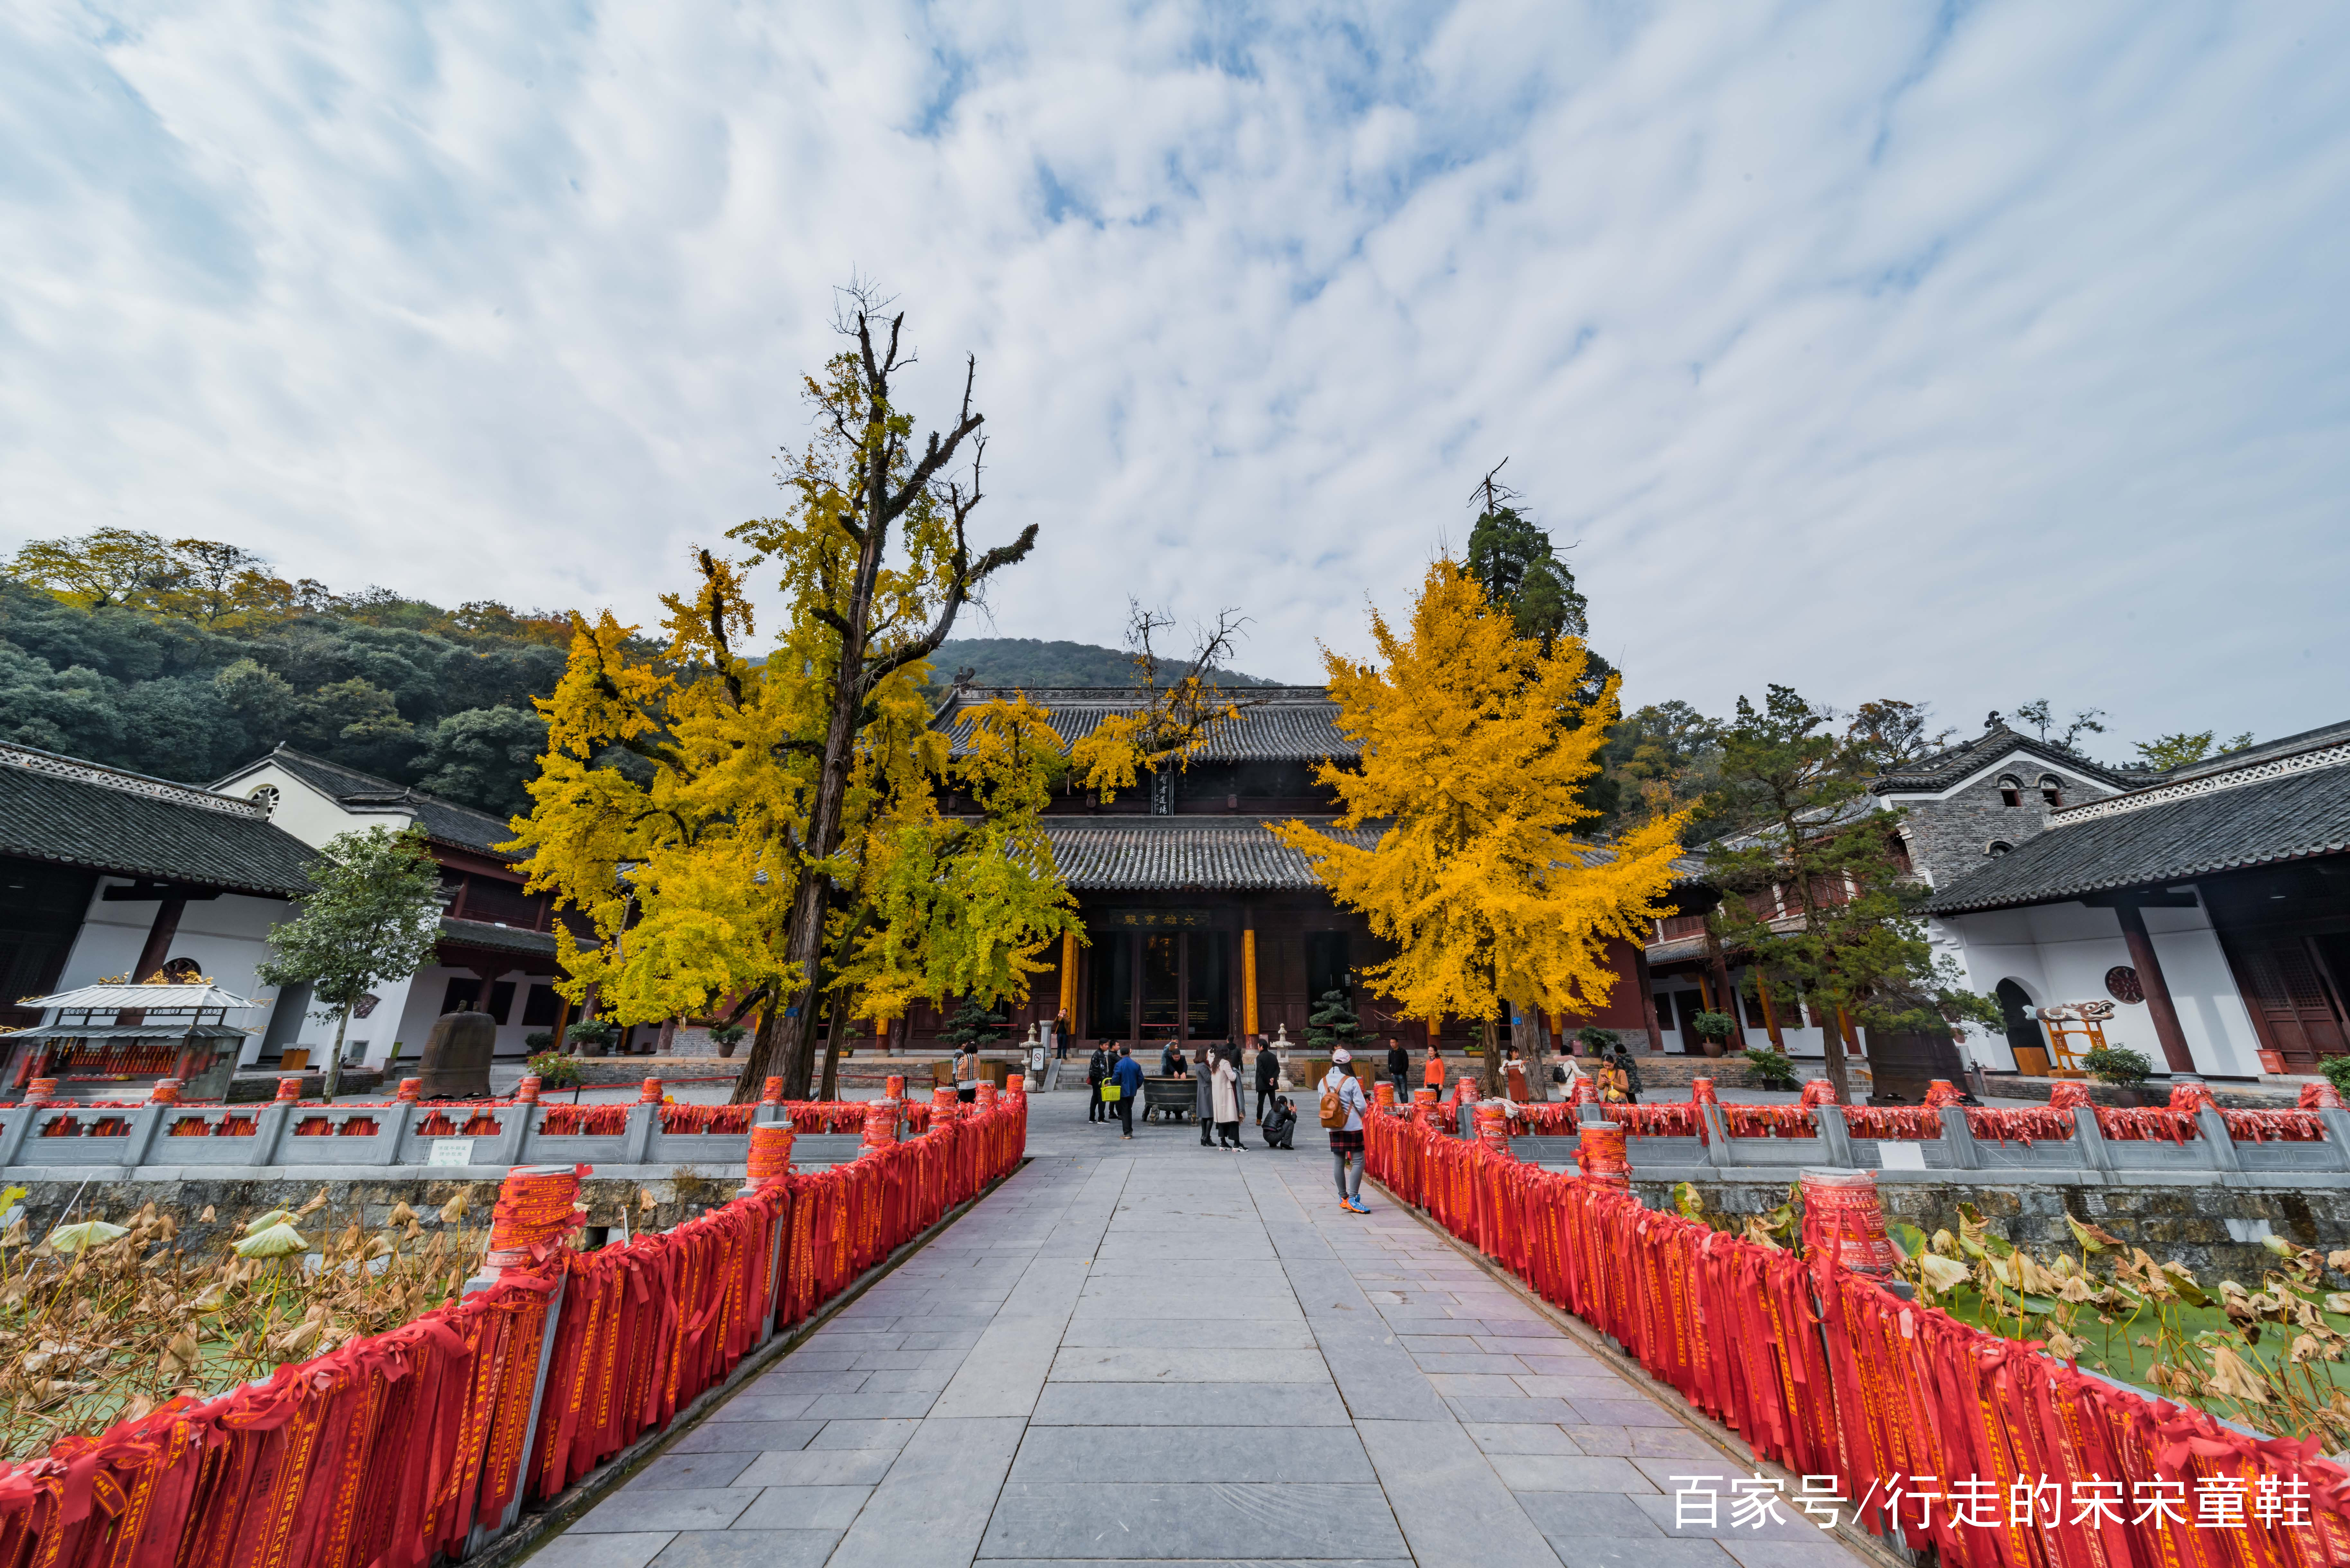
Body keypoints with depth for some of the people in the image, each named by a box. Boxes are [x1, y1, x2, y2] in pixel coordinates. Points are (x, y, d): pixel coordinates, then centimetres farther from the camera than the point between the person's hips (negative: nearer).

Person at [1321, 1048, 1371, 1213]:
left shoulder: (1324, 1081, 2)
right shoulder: (1351, 1081, -13)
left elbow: (1323, 1104, 8)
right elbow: (1362, 1106, -11)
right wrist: (1358, 1116, 10)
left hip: (1333, 1128, 5)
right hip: (1352, 1127, -5)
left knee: (1339, 1161, 12)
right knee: (1358, 1161, 0)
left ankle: (1343, 1198, 20)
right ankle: (1353, 1198, -6)